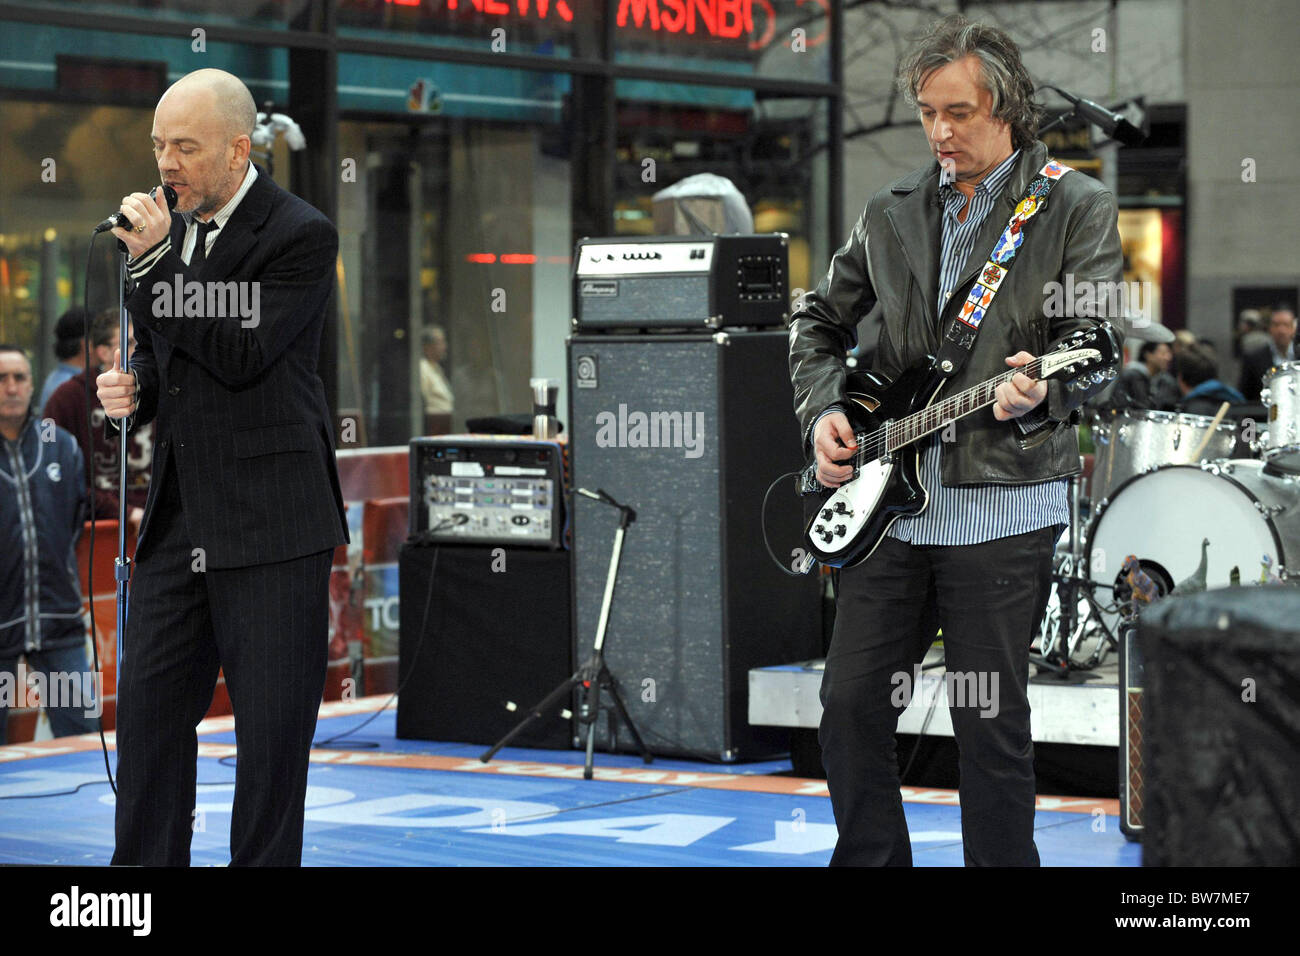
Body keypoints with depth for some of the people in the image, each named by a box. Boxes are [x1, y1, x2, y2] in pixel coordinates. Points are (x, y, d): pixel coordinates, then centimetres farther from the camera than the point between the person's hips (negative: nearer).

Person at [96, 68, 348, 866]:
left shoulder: (301, 236, -9)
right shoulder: (170, 231, 13)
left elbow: (243, 356, -19)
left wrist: (156, 263, -18)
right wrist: (134, 387, 2)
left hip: (271, 524, -7)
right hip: (178, 517, 7)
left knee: (272, 724, 0)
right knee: (149, 705, 7)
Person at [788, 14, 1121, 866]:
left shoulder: (1077, 207, -1)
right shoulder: (892, 213, 13)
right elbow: (821, 321, 22)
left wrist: (1043, 390, -31)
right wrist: (823, 408, 4)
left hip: (1003, 501, -5)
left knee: (989, 723, -2)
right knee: (853, 702, 5)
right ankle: (871, 862, 20)